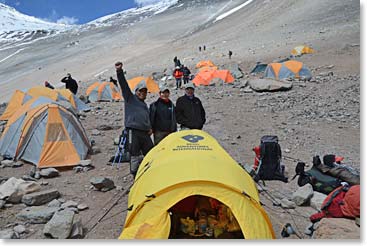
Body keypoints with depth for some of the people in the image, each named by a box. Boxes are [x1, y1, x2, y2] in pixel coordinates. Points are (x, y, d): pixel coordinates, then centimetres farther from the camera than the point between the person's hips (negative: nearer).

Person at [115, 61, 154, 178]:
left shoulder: (145, 105, 25)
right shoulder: (130, 98, 7)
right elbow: (124, 85, -6)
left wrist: (150, 128, 12)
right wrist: (119, 71, -17)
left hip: (145, 133, 7)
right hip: (133, 131, -6)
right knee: (135, 155, -4)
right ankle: (135, 176, 8)